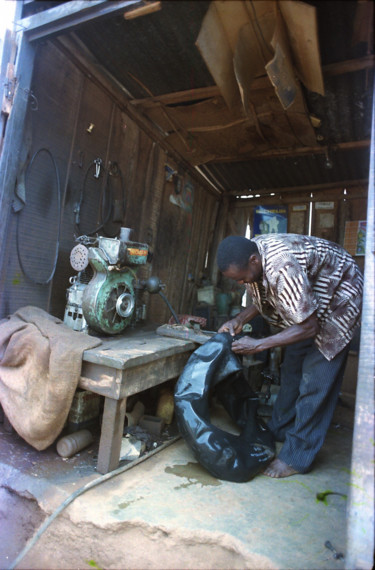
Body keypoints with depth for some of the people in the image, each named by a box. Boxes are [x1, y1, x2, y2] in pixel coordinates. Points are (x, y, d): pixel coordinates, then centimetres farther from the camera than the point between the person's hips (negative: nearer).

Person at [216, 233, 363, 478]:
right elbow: (262, 299, 3)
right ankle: (279, 431, 28)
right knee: (291, 370, 12)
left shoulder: (283, 268, -39)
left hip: (340, 300, -8)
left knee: (315, 379, -8)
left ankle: (297, 457, 5)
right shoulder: (251, 255, -13)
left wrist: (258, 345, -29)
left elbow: (309, 327, -32)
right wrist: (239, 320, -13)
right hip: (307, 301, 9)